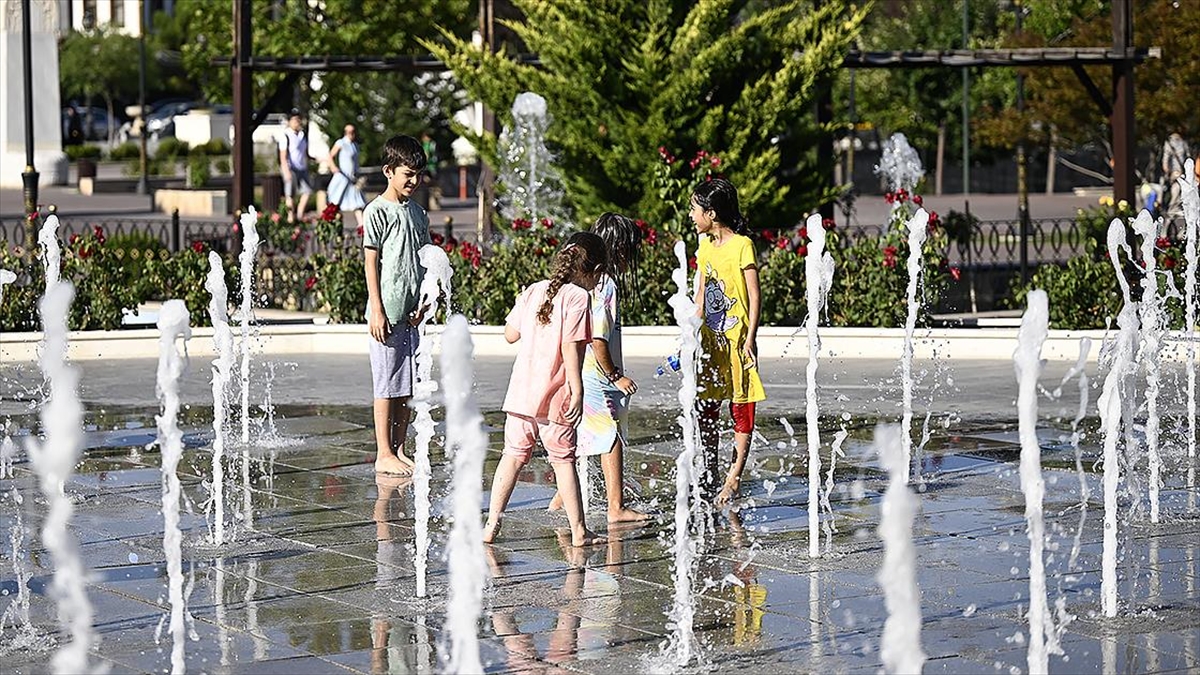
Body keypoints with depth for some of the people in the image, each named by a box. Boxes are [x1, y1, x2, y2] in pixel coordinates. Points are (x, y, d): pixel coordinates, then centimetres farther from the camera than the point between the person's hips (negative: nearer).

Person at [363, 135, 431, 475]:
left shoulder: (417, 213, 13)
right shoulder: (377, 211, -7)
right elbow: (371, 262, -9)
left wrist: (421, 304, 4)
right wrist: (377, 310, -13)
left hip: (410, 314, 7)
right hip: (387, 313, -7)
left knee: (407, 386, 8)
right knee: (387, 386, -3)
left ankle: (400, 450, 15)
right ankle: (384, 455, 1)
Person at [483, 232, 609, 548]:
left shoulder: (534, 290, 9)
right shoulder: (578, 297, -9)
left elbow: (510, 334, 16)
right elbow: (570, 347, -18)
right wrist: (577, 391, -17)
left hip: (520, 392, 5)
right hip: (554, 398, -5)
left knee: (513, 456, 12)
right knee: (563, 460, 4)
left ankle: (492, 524, 10)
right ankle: (578, 531, 9)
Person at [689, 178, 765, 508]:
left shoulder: (742, 245, -11)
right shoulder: (705, 246, 10)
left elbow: (754, 296, -12)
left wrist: (750, 339, -16)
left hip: (737, 339, -7)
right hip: (710, 338, 7)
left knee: (741, 409, -1)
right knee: (706, 409, 9)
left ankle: (734, 477, 2)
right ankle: (710, 474, 20)